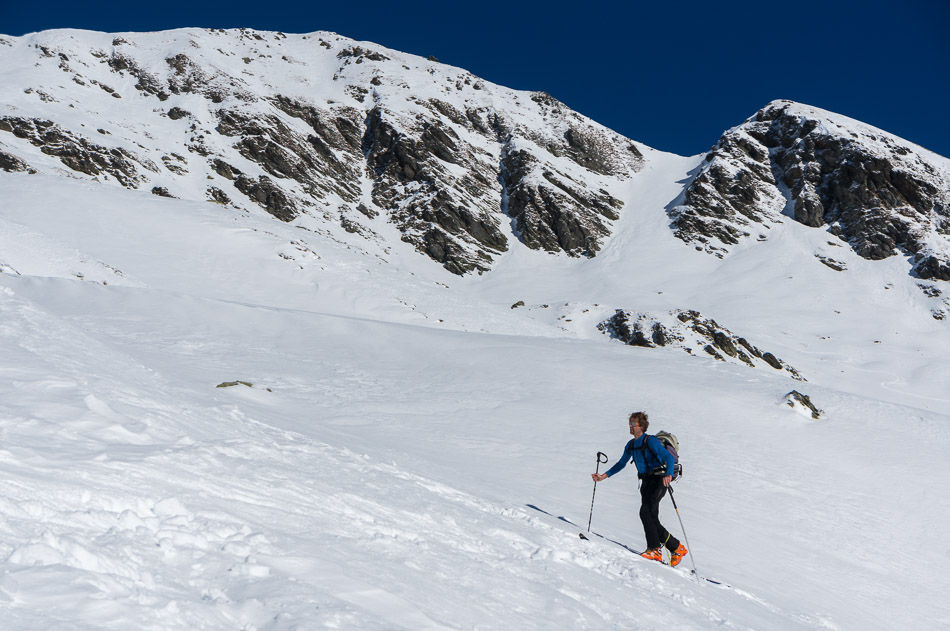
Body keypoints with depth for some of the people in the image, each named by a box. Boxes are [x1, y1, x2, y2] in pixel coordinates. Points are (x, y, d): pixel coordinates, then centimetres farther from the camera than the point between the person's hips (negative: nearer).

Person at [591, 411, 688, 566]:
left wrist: (668, 475, -34)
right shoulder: (631, 445, 13)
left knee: (646, 512, -21)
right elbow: (621, 464, 23)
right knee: (652, 519, 0)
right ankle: (676, 547, 10)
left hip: (658, 480, -8)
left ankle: (654, 549, -16)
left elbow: (669, 457, -17)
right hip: (646, 482, 8)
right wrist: (604, 476, 15)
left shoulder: (651, 441, -10)